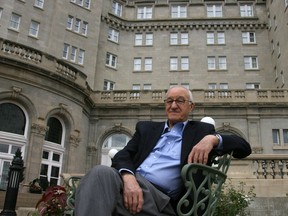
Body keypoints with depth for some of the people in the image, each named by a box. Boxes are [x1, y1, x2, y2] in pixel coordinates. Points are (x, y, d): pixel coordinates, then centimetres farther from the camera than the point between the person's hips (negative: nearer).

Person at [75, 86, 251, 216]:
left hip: (161, 198, -3)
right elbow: (123, 155, 10)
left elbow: (244, 147, 10)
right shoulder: (146, 127, 25)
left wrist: (213, 139, -11)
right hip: (130, 184, 4)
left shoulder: (202, 131, 19)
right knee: (101, 172, -32)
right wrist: (129, 177, -15)